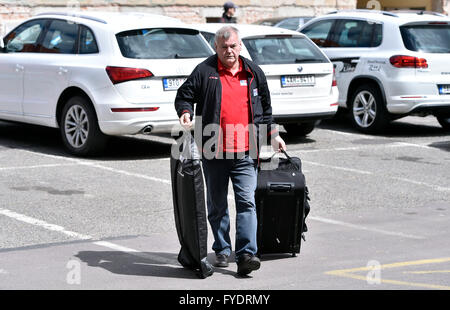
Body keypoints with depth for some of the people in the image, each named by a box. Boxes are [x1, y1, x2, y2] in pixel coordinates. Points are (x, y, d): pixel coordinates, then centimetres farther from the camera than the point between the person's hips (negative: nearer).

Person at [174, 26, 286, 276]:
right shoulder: (204, 71, 1)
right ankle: (222, 251, 23)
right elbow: (184, 96, 6)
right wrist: (186, 112, -15)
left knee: (247, 202, -9)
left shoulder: (253, 72, 11)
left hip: (245, 153, 1)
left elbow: (265, 107, 21)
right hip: (214, 152, -1)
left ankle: (246, 255, -12)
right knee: (217, 205, 9)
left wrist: (273, 134, 18)